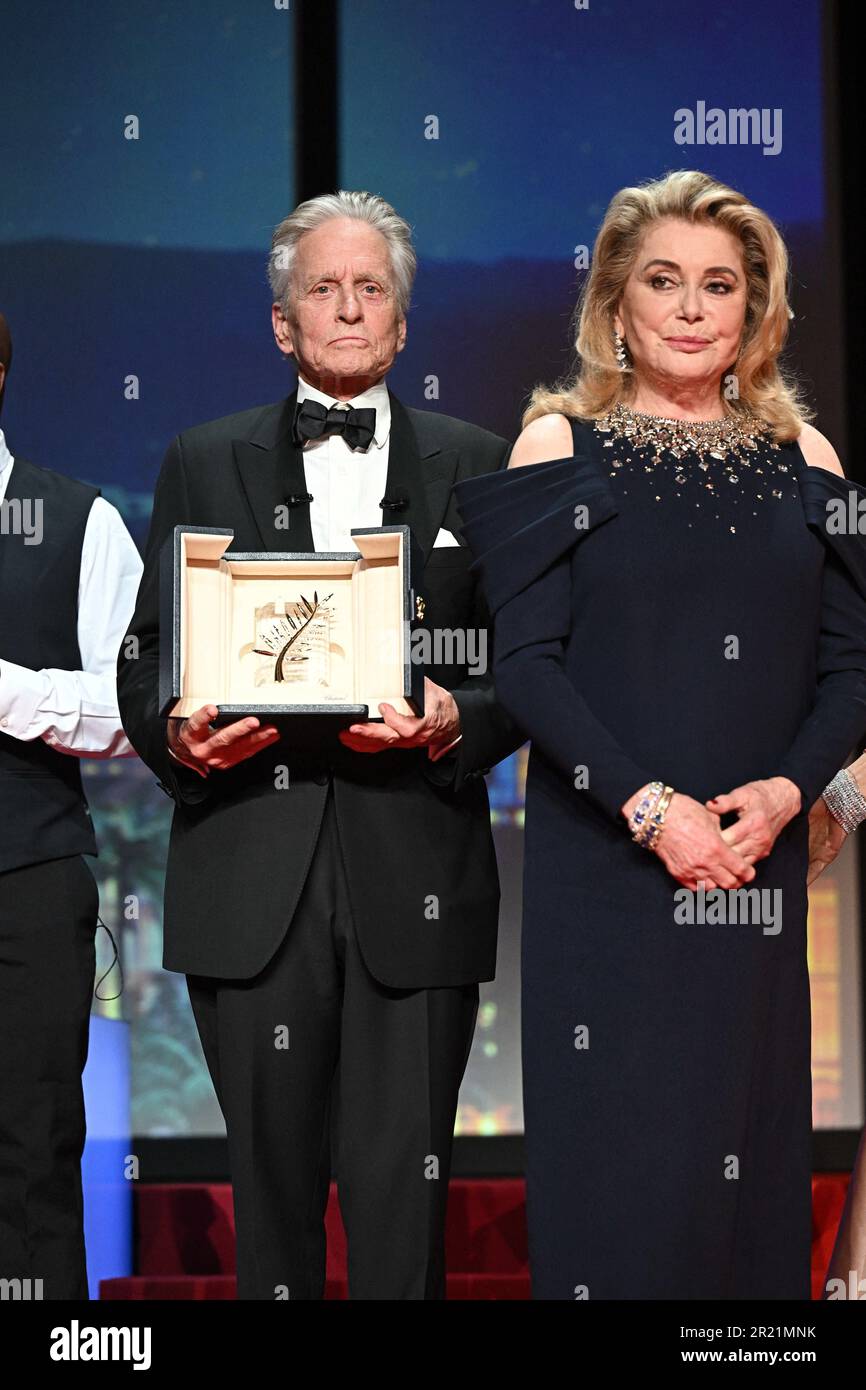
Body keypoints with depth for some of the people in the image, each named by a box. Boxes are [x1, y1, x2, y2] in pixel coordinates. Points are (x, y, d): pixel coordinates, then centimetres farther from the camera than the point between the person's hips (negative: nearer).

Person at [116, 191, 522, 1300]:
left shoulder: (474, 464, 12)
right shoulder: (204, 463, 13)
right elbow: (145, 663, 11)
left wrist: (456, 720, -12)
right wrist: (178, 738, -11)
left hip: (416, 883, -1)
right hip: (253, 881, 1)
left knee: (402, 1194, -3)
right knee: (270, 1179, 5)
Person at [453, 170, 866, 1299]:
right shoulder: (561, 443, 2)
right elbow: (525, 662, -6)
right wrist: (650, 808, -15)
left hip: (755, 867, 3)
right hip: (602, 866, -3)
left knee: (750, 1151, 4)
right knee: (614, 1164, -2)